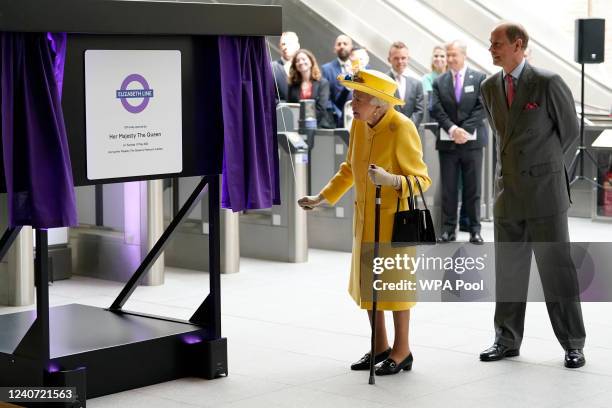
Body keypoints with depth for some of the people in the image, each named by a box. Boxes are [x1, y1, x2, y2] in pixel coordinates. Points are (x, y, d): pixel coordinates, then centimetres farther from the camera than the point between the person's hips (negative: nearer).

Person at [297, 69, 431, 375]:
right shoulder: (359, 125, 0)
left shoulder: (401, 128, -20)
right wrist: (322, 198, 16)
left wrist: (390, 180, -35)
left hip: (394, 217, -7)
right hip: (365, 217, 7)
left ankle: (402, 350, 15)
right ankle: (380, 347, 27)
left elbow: (421, 179, -18)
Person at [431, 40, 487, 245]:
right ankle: (448, 229, 9)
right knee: (448, 188, 4)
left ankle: (475, 229, 8)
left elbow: (482, 108, -5)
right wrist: (452, 128, -15)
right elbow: (436, 110, 0)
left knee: (473, 188, 3)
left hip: (472, 140, -2)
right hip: (447, 142, 2)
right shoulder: (439, 82, 7)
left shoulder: (479, 78, 2)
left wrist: (465, 130, -14)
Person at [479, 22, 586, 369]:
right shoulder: (489, 88, 8)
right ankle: (508, 340, 20)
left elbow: (570, 129, 3)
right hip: (507, 193, 5)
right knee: (508, 269, 9)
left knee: (557, 267, -2)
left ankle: (573, 344, 7)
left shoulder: (548, 83, -9)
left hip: (545, 191, -5)